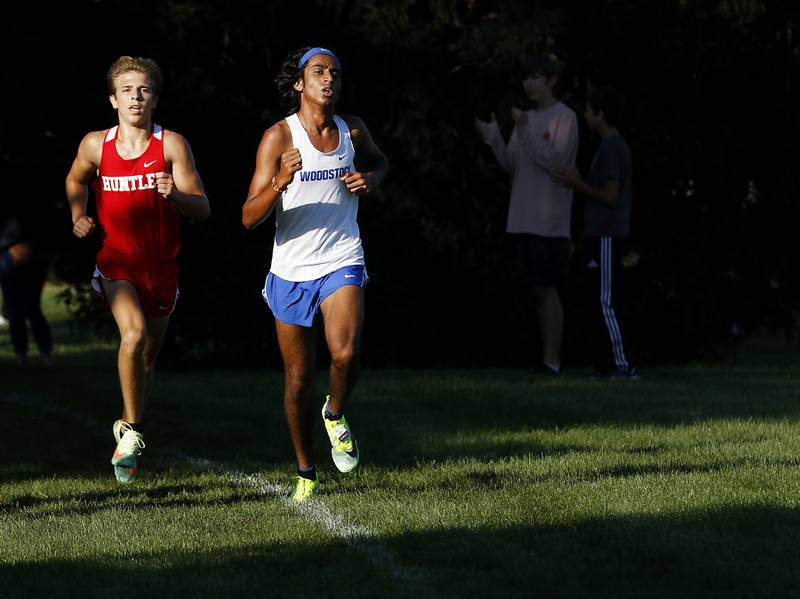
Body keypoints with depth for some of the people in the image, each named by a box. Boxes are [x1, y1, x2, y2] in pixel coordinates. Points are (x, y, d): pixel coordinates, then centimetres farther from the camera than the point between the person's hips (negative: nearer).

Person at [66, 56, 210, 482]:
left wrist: (175, 194, -30)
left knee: (148, 355, 13)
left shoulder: (171, 145, -8)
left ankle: (129, 438, 35)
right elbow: (76, 180, 21)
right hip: (116, 261, -1)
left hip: (162, 266, 1)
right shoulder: (95, 145, -3)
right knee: (134, 333, -26)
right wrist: (78, 216, 4)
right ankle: (132, 428, -13)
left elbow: (202, 208, -10)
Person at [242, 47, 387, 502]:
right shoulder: (279, 137, -7)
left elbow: (379, 161, 29)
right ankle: (306, 473, 24)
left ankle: (337, 415, 7)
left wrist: (370, 180, 5)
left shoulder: (352, 131, 3)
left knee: (346, 354, -25)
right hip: (292, 271, -1)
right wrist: (280, 183, -30)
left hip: (342, 263, 1)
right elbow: (249, 217, -12)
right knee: (299, 379, 6)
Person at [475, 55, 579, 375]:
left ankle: (552, 361, -7)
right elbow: (512, 166, 13)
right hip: (525, 218, 7)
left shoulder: (565, 118, -4)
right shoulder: (526, 118, 18)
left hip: (549, 220, -7)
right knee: (538, 290, 8)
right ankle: (548, 359, 11)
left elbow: (555, 162, -15)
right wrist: (493, 139, -4)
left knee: (546, 288, -8)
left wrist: (525, 131, -23)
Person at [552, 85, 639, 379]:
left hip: (606, 235, -10)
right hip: (602, 234, 10)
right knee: (599, 302, 9)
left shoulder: (611, 148, -13)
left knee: (605, 301, -12)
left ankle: (623, 364, -16)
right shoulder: (614, 146, 17)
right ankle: (604, 363, 9)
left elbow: (610, 196, -17)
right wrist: (578, 183, 12)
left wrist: (578, 185, -9)